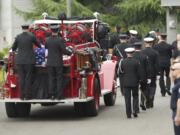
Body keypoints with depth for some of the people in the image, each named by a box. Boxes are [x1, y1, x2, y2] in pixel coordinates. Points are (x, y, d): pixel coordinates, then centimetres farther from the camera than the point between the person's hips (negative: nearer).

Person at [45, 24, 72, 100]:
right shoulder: (60, 40, -14)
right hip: (58, 62, -3)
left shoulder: (47, 40, -2)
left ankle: (51, 95, 5)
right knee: (59, 79, 3)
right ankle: (59, 95, 0)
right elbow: (64, 50, -12)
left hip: (50, 63, 3)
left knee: (51, 79, 8)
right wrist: (70, 53, 6)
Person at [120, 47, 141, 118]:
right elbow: (139, 73, -4)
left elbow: (121, 72, 2)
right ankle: (135, 111, 2)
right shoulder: (136, 62, -8)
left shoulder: (123, 62, -5)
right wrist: (138, 80, 11)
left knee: (127, 98, 4)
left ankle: (128, 114, 3)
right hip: (134, 82, 0)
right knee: (135, 96, 14)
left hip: (126, 83, 0)